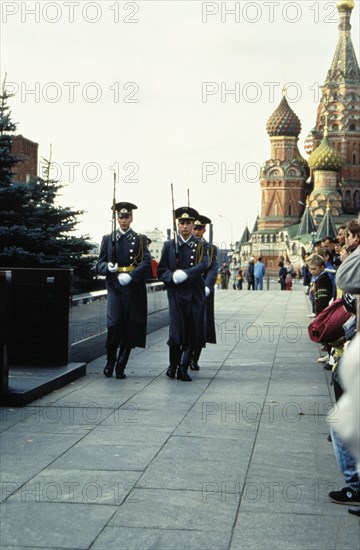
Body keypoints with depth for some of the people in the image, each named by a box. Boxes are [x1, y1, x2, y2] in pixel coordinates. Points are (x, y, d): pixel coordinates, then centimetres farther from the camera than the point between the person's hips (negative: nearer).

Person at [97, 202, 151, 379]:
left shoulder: (140, 240, 8)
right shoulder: (108, 239, 13)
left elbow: (147, 262, -6)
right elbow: (100, 264, 12)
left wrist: (130, 275, -20)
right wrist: (108, 267, -12)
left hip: (134, 289, 0)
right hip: (114, 287, 0)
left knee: (130, 328, 0)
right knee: (114, 324, -13)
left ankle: (121, 366, 11)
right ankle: (110, 361, 7)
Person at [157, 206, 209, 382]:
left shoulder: (200, 246, 9)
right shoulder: (169, 246, 9)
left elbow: (203, 265, -10)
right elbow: (161, 271, 7)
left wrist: (185, 274, -23)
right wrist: (173, 277, -13)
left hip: (195, 295, 1)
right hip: (176, 294, -1)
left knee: (192, 333, 1)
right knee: (176, 332, -8)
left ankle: (183, 368, 12)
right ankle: (173, 365, 14)